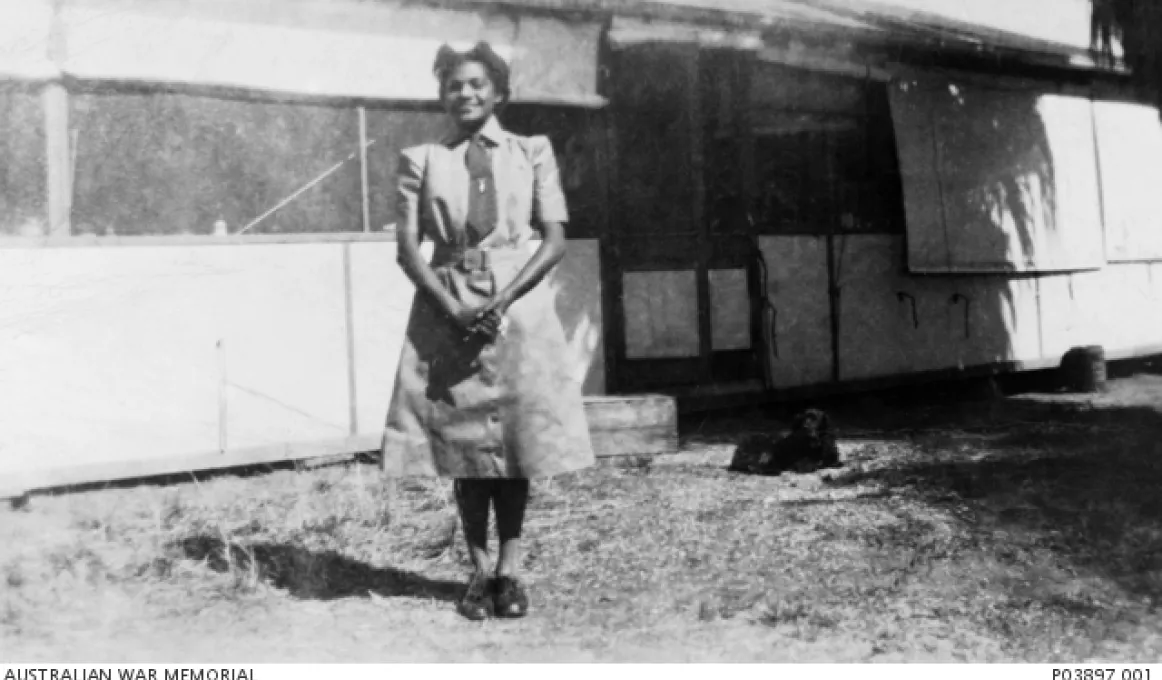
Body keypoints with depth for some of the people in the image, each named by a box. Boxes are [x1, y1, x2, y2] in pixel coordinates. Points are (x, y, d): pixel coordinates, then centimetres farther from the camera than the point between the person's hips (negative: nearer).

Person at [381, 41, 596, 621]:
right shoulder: (421, 160, 7)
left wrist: (500, 302, -13)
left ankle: (509, 569, 10)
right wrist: (453, 308, -13)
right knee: (461, 442, 1)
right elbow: (408, 248, 1)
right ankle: (480, 571, 11)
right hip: (447, 308, 1)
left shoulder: (533, 152, 6)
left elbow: (555, 240, -1)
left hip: (519, 306, 0)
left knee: (517, 439, 0)